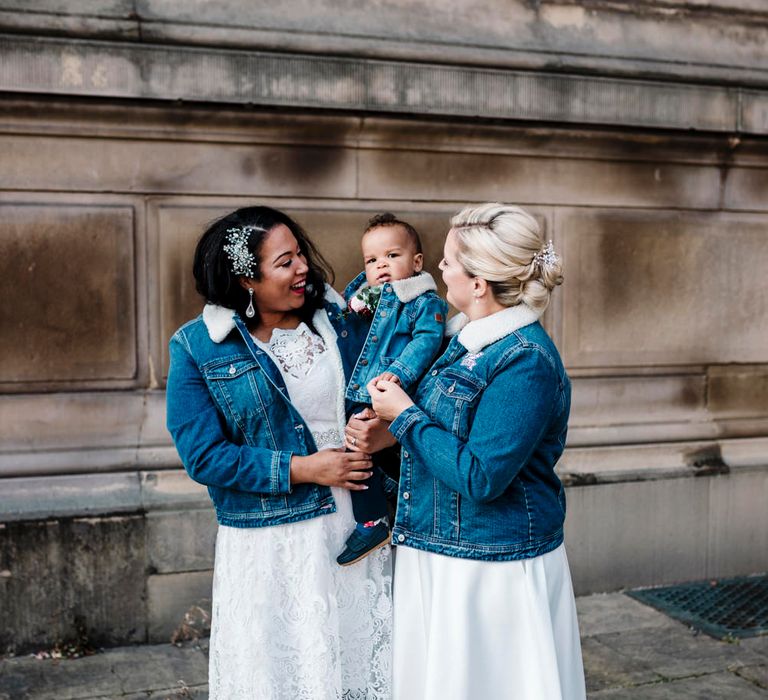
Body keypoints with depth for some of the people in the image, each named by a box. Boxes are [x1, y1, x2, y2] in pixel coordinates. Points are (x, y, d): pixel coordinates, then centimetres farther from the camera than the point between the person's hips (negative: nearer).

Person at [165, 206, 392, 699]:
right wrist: (303, 469, -15)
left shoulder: (337, 316, 2)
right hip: (271, 546, -3)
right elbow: (204, 456, -11)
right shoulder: (198, 348, -7)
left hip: (359, 528, 3)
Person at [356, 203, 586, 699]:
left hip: (492, 570, -8)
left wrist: (404, 416, -17)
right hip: (441, 557, 9)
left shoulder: (525, 361, -22)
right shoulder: (473, 342, 5)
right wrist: (384, 430, -1)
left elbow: (480, 477, -26)